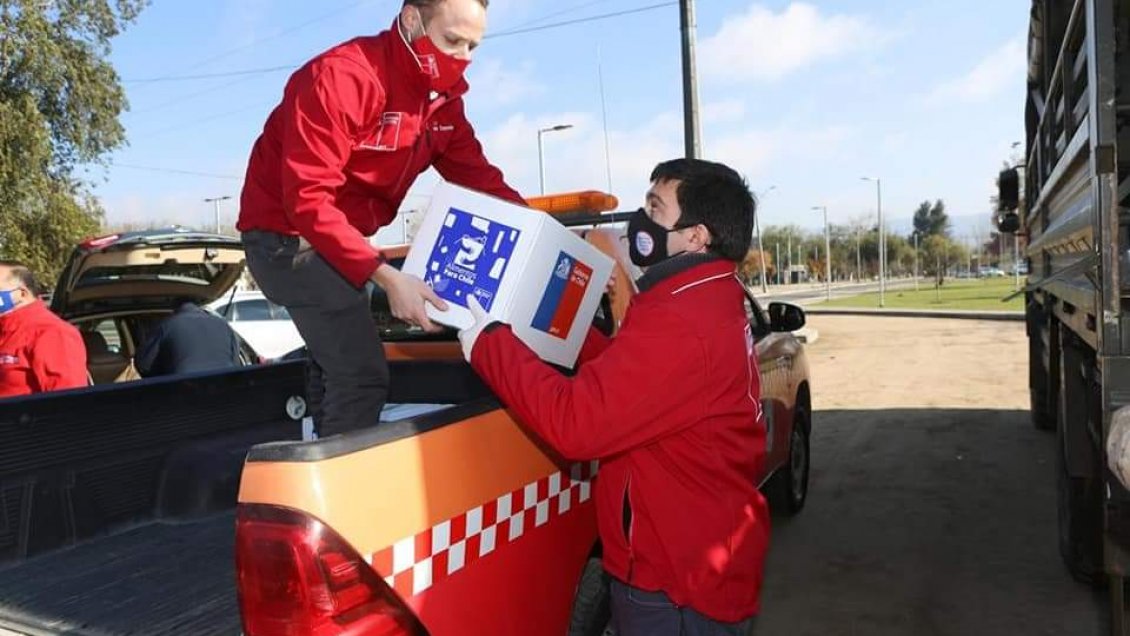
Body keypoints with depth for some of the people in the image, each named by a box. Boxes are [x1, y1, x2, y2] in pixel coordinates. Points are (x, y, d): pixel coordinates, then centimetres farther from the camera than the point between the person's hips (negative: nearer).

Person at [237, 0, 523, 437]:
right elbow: (308, 200, -32)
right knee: (363, 375, -18)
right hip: (288, 234, -9)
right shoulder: (343, 77, -26)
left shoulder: (443, 97, 0)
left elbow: (479, 177, -5)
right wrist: (386, 277, -40)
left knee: (337, 368, 21)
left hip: (344, 238, 9)